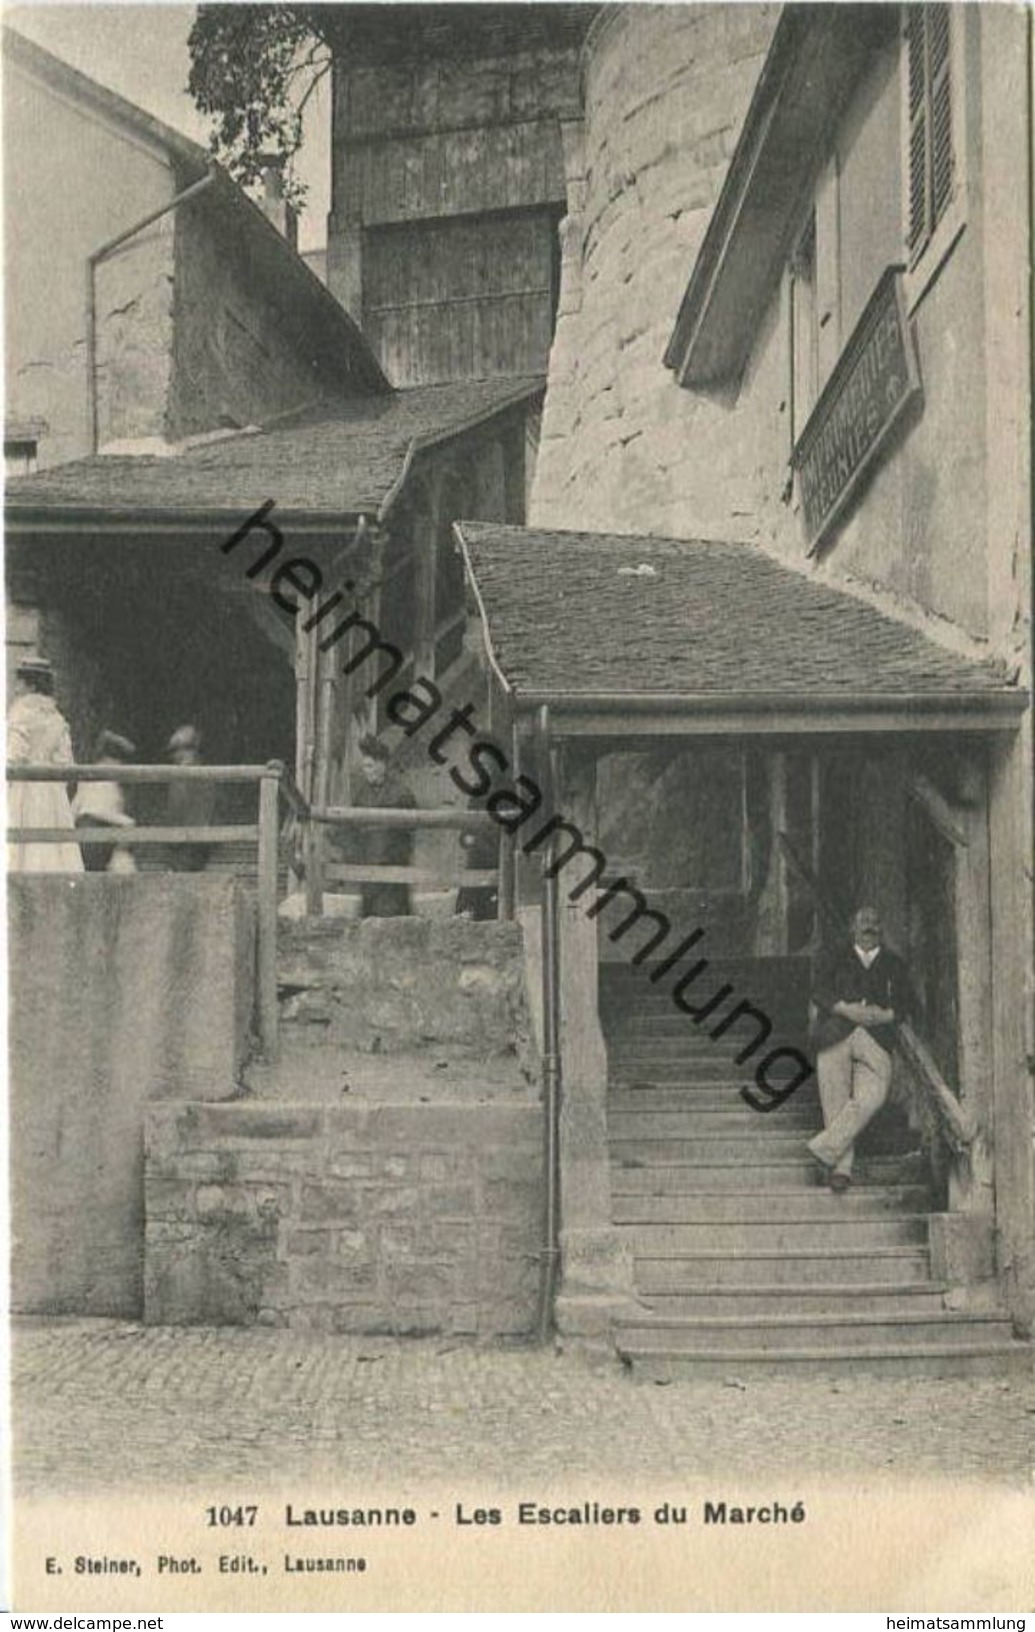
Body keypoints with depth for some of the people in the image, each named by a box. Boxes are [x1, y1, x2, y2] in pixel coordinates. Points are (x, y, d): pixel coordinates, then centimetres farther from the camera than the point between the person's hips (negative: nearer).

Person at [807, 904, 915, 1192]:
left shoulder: (893, 964, 22)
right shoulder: (839, 959, 20)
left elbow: (906, 1002, 14)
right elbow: (819, 993, 6)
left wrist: (887, 1015, -6)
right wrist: (847, 1009, -11)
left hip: (875, 1040, 0)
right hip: (836, 1036, 0)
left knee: (871, 1096, -21)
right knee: (836, 1101, -8)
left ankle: (826, 1147, -19)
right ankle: (840, 1168, -5)